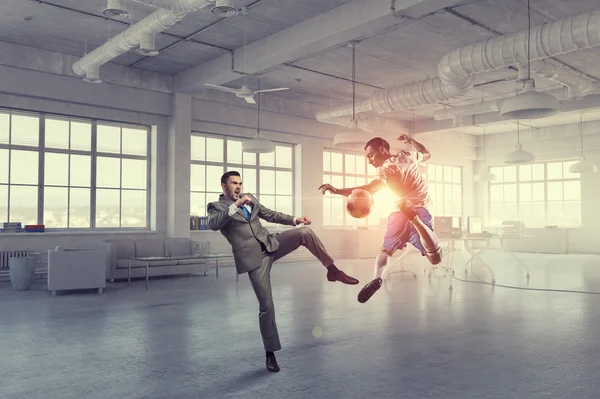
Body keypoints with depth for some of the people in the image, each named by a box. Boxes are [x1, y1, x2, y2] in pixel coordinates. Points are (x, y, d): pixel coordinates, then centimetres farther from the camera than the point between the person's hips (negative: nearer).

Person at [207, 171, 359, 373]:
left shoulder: (250, 198, 17)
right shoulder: (216, 206, 2)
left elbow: (270, 215, 20)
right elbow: (214, 225, -19)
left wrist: (295, 219, 8)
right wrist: (236, 205, -23)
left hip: (271, 245, 5)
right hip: (252, 256, -5)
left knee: (305, 231, -16)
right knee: (266, 305, -3)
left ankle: (332, 270, -6)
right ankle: (270, 354, 12)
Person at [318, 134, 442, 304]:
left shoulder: (386, 168, -3)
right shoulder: (408, 155, 13)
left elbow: (369, 190, -23)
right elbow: (426, 154, 36)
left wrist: (338, 191, -33)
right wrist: (410, 140, 43)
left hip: (401, 213, -3)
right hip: (419, 211, 3)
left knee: (386, 250, 19)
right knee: (435, 259, -4)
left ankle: (377, 278, -13)